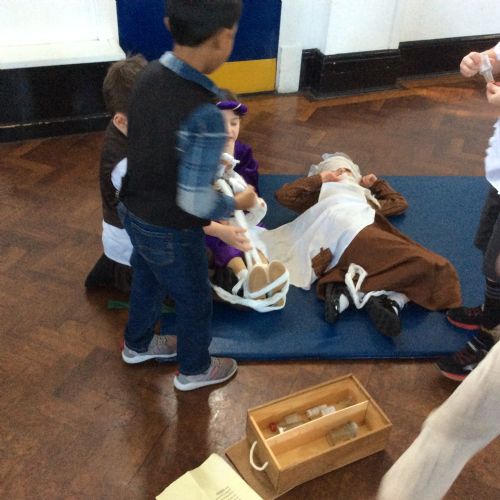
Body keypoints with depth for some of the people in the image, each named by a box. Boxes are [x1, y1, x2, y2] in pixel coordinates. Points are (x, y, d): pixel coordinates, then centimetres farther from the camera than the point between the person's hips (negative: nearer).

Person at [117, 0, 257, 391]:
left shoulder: (150, 75, -9)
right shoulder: (205, 117, -34)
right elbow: (194, 202, -28)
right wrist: (238, 203, -10)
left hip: (134, 212, 7)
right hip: (170, 232, -7)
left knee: (147, 283, 30)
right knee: (195, 301, 18)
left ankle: (138, 345, 55)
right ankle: (194, 370, 43)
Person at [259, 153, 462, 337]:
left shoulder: (364, 196, 45)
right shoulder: (321, 197, 31)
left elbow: (400, 203, 54)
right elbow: (283, 194, 21)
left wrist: (375, 183, 48)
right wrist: (319, 179, 22)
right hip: (355, 234, -6)